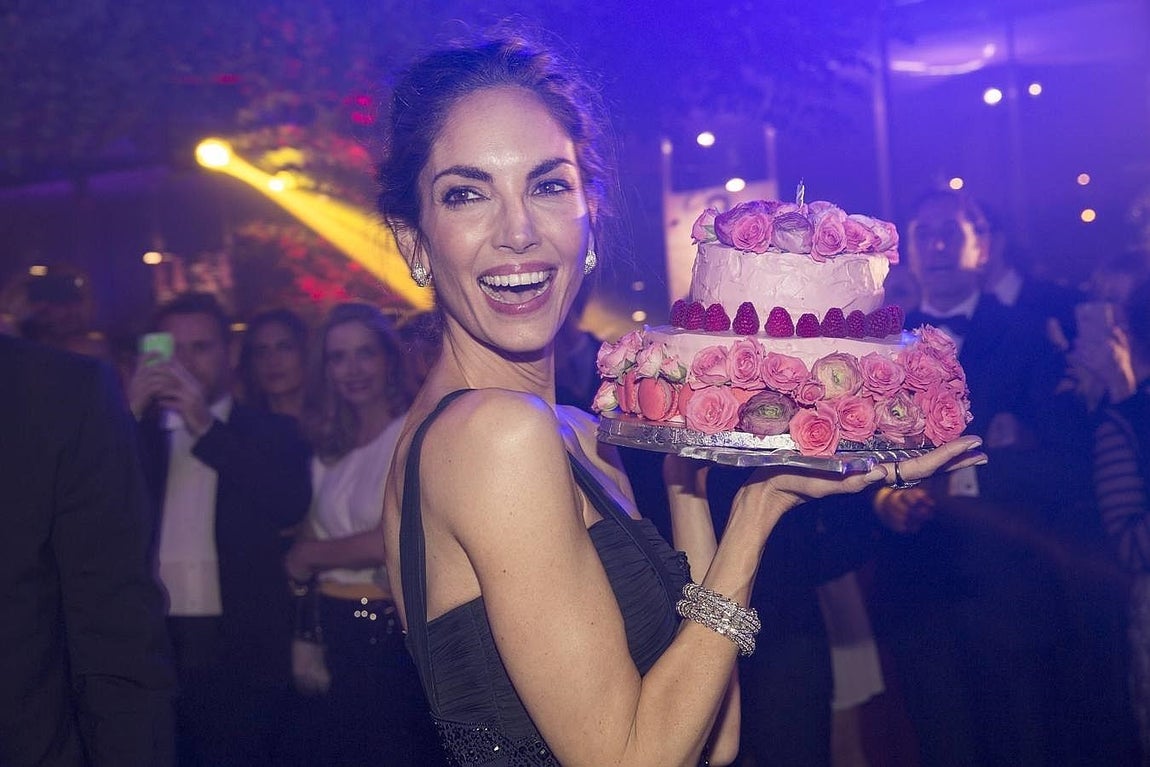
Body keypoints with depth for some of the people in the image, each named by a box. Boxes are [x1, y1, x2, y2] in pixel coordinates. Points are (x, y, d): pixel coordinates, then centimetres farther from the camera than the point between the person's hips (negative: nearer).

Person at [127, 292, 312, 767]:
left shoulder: (271, 433, 7)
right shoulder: (137, 433, 12)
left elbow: (290, 506, -11)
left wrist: (206, 429, -14)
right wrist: (129, 416, -11)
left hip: (240, 652, -2)